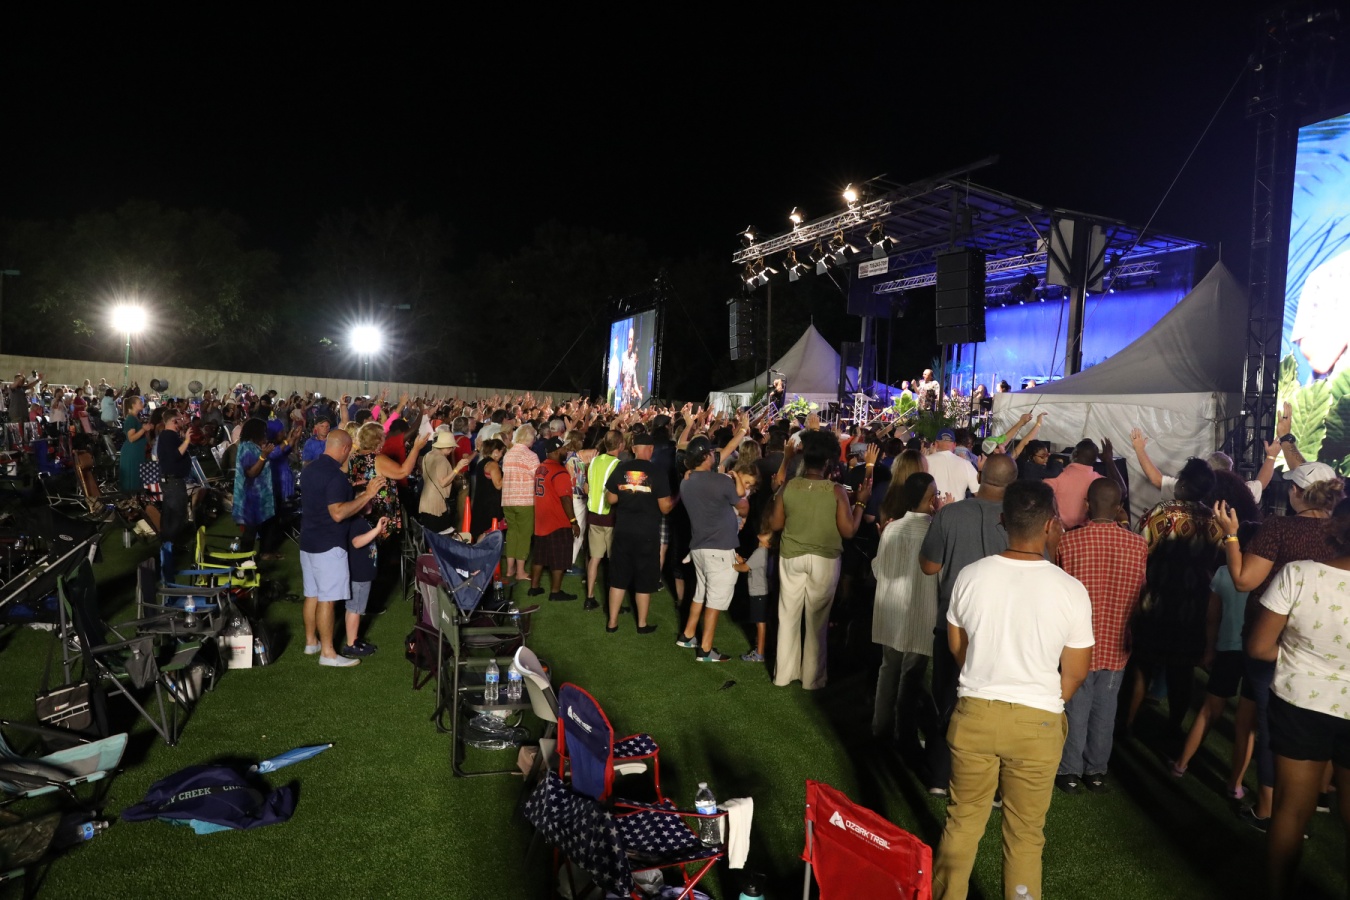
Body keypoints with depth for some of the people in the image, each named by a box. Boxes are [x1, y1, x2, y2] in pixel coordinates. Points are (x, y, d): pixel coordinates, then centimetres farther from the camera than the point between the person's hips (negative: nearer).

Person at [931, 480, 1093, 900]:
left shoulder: (970, 576, -8)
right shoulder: (1070, 590, -13)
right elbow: (1075, 674, -3)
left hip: (974, 712, 2)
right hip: (1037, 724, -1)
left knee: (962, 820, 18)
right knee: (1025, 835, 16)